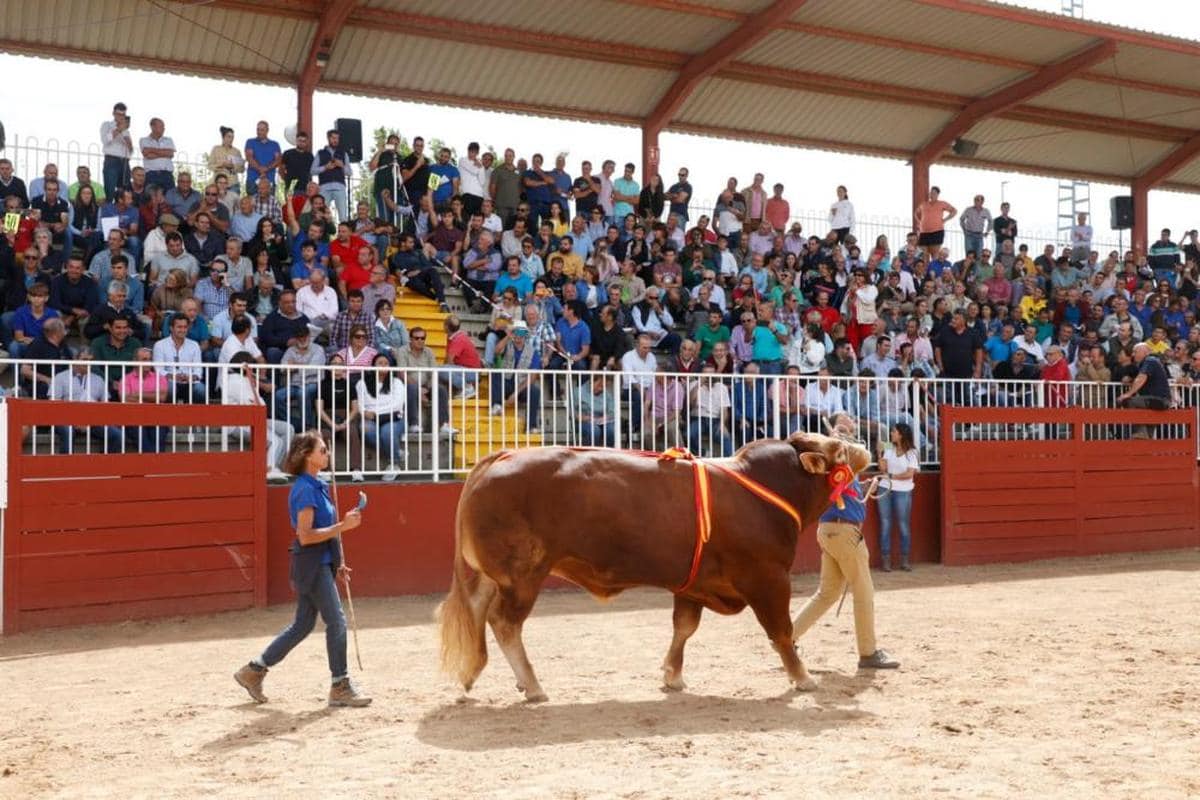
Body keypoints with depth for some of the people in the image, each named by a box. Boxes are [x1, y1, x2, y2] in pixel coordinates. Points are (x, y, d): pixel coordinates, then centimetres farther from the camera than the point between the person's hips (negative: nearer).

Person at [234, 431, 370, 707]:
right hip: (312, 565, -10)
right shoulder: (305, 489, -16)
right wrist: (343, 526, -23)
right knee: (336, 622, -4)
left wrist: (338, 563, 20)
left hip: (321, 563, 10)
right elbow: (305, 536, -22)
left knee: (302, 625, 14)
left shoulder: (317, 486, 13)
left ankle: (254, 670, 23)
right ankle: (340, 687, 5)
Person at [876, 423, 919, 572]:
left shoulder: (911, 452, -3)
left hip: (902, 492, -3)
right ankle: (886, 560, 4)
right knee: (885, 525, 2)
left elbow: (909, 474, -11)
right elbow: (883, 468, 1)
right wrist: (879, 453, -10)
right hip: (885, 489, 3)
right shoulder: (889, 449, 7)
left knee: (903, 526, 0)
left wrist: (891, 476, -6)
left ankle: (905, 560, 8)